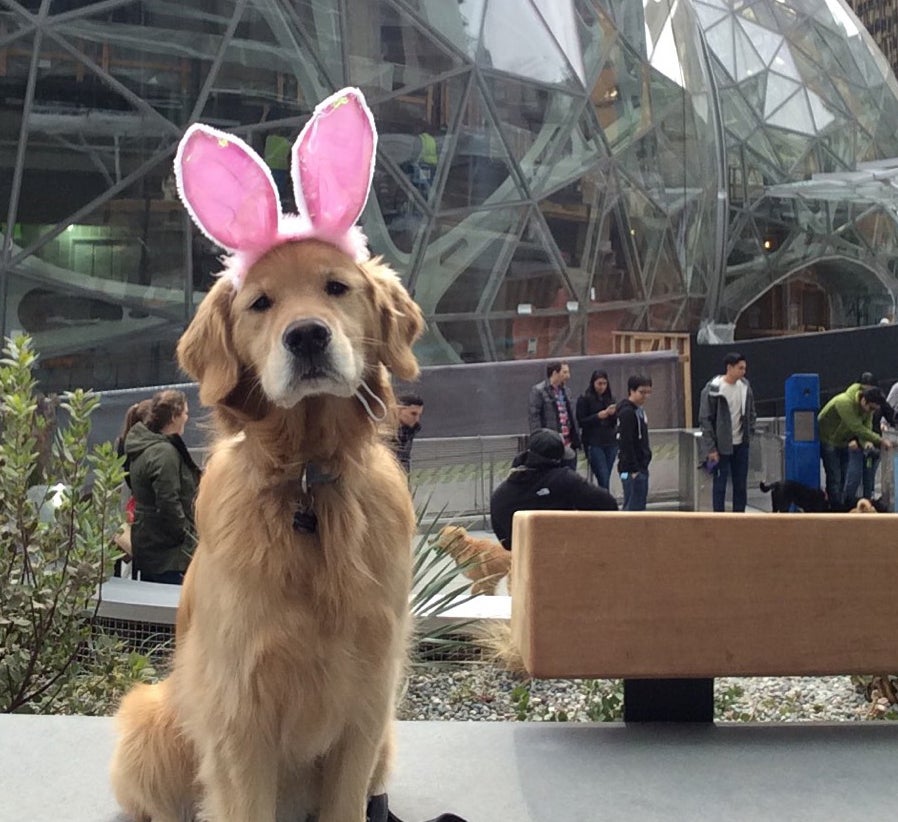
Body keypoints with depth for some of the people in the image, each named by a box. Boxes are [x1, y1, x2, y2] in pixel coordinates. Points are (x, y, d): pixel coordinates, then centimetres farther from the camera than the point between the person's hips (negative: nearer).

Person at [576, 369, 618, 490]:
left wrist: (613, 414, -7)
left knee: (604, 479, 4)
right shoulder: (584, 400, 0)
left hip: (610, 443, 5)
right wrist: (598, 416, -15)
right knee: (604, 479, -13)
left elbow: (615, 423, 14)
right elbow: (581, 422, -4)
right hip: (594, 444, -5)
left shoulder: (610, 399, 14)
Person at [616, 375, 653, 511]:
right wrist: (633, 469, -21)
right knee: (633, 506, -8)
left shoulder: (639, 410, 14)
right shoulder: (627, 412, -15)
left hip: (641, 467, 10)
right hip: (632, 470, -10)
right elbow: (626, 443, -20)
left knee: (640, 504, 13)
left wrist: (642, 467, 18)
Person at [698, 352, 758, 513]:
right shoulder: (713, 389, -13)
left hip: (741, 444, 5)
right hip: (721, 446, -5)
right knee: (720, 484, 1)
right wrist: (711, 448, -14)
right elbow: (705, 420, -12)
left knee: (741, 484, 9)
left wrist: (749, 434, 5)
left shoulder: (745, 386, 4)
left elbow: (751, 413, 17)